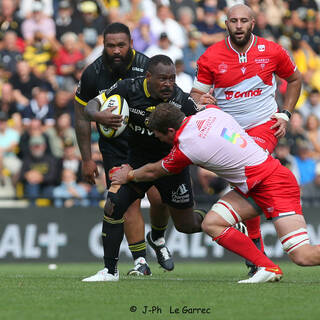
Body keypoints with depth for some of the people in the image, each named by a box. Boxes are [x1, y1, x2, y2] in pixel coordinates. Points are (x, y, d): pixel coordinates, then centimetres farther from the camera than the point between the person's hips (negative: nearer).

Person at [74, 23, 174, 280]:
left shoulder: (146, 68, -16)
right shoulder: (93, 74, -11)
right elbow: (82, 117, 0)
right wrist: (87, 159, -2)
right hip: (114, 146, 0)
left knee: (159, 198, -6)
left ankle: (158, 239, 26)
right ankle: (140, 261, -6)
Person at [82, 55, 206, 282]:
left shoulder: (183, 102, -22)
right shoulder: (129, 89, -18)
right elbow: (92, 105, -13)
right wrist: (98, 115, -36)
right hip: (137, 159, 1)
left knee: (187, 225, 6)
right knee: (113, 207, -14)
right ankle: (111, 270, 0)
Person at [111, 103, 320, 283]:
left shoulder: (185, 149, -18)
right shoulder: (210, 111, 0)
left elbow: (153, 172, 3)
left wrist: (129, 175, 24)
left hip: (275, 185, -9)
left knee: (303, 256, -18)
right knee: (211, 224, -1)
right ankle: (268, 269, -1)